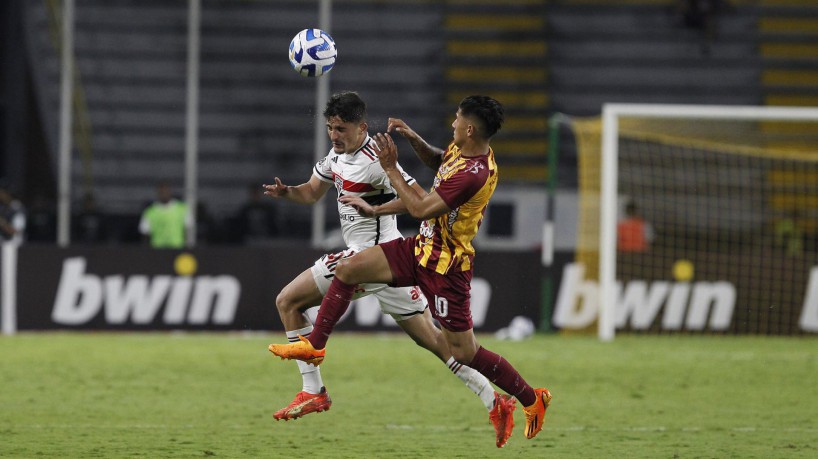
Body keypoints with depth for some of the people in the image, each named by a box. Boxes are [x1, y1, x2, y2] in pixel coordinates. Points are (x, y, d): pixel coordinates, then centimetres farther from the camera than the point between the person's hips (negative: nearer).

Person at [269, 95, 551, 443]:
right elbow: (437, 162, 25)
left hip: (445, 265, -9)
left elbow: (420, 209, -24)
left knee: (464, 353, -1)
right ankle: (314, 346, 14)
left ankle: (532, 399, 17)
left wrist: (391, 169, -16)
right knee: (348, 269, 2)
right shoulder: (462, 149, 0)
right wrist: (414, 140, 6)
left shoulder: (474, 174, -29)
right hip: (423, 247, 9)